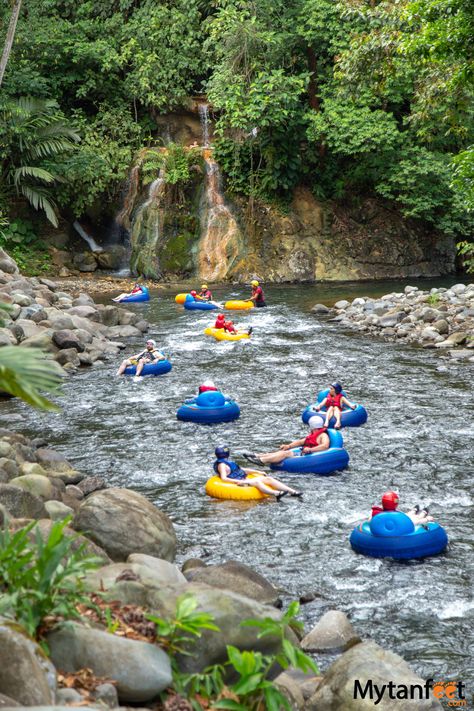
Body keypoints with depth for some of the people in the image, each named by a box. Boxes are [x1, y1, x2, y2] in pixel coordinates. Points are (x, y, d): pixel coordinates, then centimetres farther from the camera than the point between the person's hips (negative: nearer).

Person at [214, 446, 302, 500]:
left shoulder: (228, 462, 26)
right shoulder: (222, 464, -4)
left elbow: (242, 470, 31)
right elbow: (224, 478, -19)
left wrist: (258, 472, 25)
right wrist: (238, 481, -30)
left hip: (244, 479, 9)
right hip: (238, 483, -9)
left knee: (268, 479, -4)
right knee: (256, 481, -35)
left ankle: (293, 492, -17)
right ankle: (276, 494, -63)